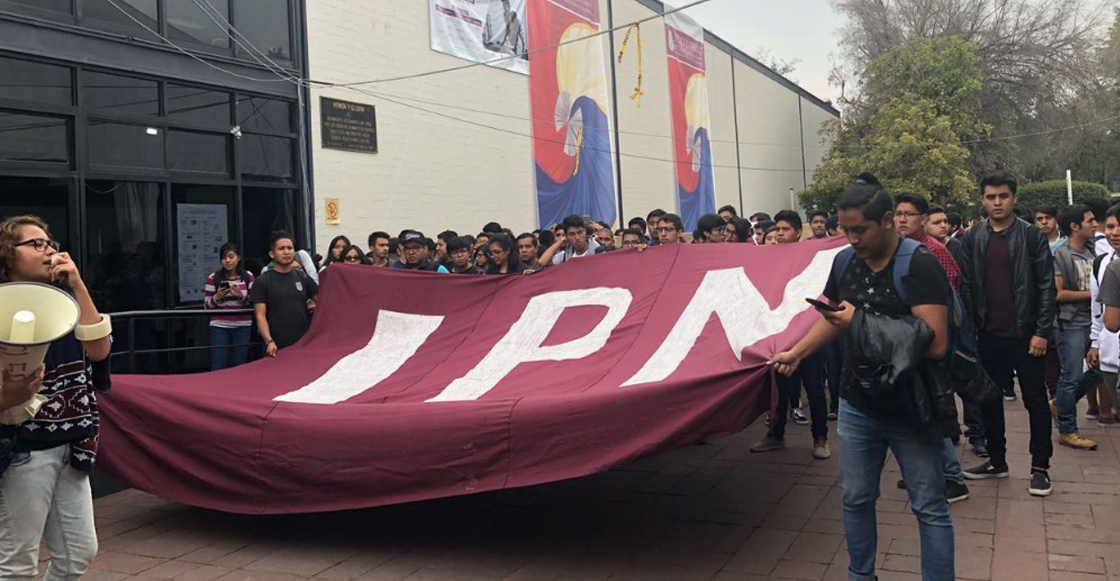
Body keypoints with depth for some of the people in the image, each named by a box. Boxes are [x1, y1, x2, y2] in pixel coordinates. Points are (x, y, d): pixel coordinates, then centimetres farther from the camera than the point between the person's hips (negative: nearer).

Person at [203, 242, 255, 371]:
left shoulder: (248, 276, 3)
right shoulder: (214, 278, 1)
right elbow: (206, 305, 4)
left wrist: (241, 296, -15)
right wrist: (217, 297, -15)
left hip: (242, 328, 1)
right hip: (219, 327, -1)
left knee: (240, 366, 5)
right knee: (218, 368, -1)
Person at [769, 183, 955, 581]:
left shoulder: (919, 264, -18)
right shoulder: (844, 262, 0)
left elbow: (935, 344, -27)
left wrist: (861, 321, -26)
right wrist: (796, 353, 7)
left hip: (910, 409, -5)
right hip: (856, 407, 6)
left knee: (930, 508, 7)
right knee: (855, 499, 17)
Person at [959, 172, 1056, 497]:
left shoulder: (1032, 236, -4)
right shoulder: (972, 238, 4)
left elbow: (1047, 287, -6)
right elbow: (966, 286, 5)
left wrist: (1042, 331, -11)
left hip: (1025, 333, -3)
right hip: (988, 335, 3)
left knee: (1036, 401, 5)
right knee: (989, 399, 11)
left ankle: (1040, 467, 16)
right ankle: (997, 461, 25)